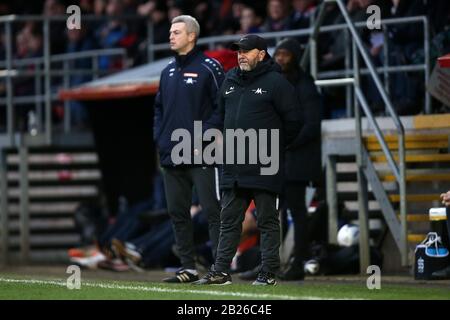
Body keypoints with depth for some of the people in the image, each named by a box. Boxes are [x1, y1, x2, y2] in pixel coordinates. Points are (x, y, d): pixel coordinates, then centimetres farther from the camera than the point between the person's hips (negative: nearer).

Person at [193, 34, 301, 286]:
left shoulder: (276, 83, -5)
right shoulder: (230, 81, 15)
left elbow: (291, 123, -5)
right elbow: (219, 116, 23)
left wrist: (274, 149, -5)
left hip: (264, 169, -6)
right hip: (234, 167, 6)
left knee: (267, 220, 1)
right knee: (229, 220, 8)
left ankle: (269, 273, 4)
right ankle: (221, 271, 11)